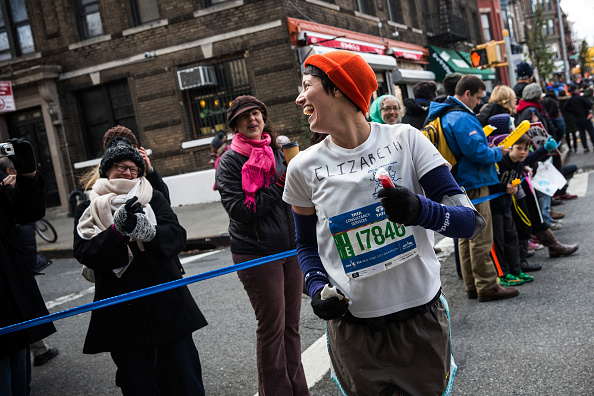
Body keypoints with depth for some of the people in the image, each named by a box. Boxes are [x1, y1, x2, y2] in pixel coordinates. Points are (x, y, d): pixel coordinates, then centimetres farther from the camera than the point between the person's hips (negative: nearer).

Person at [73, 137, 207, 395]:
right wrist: (117, 231, -23)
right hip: (122, 314, 0)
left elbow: (177, 236, -6)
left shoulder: (153, 199, 9)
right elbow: (84, 253, -7)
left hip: (166, 304, 1)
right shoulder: (88, 210, 7)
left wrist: (148, 232, -25)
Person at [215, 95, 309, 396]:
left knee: (291, 324, 12)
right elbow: (240, 210, -16)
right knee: (272, 326, 2)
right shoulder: (229, 162, -6)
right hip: (256, 254, -5)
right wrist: (278, 187, -15)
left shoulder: (276, 152, 11)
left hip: (289, 248, 6)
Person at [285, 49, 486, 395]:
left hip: (423, 321, 0)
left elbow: (471, 222, -9)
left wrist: (420, 210, -29)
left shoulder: (405, 140, -7)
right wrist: (317, 287, -9)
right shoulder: (305, 167, -3)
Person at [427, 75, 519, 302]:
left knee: (466, 237, 15)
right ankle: (487, 287, 3)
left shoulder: (447, 116, 14)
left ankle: (472, 286, 24)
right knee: (481, 239, -4)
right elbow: (477, 151, -24)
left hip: (461, 185, 11)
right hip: (473, 184, -11)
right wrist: (498, 153, -6)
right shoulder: (461, 118, -19)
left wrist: (488, 148, 16)